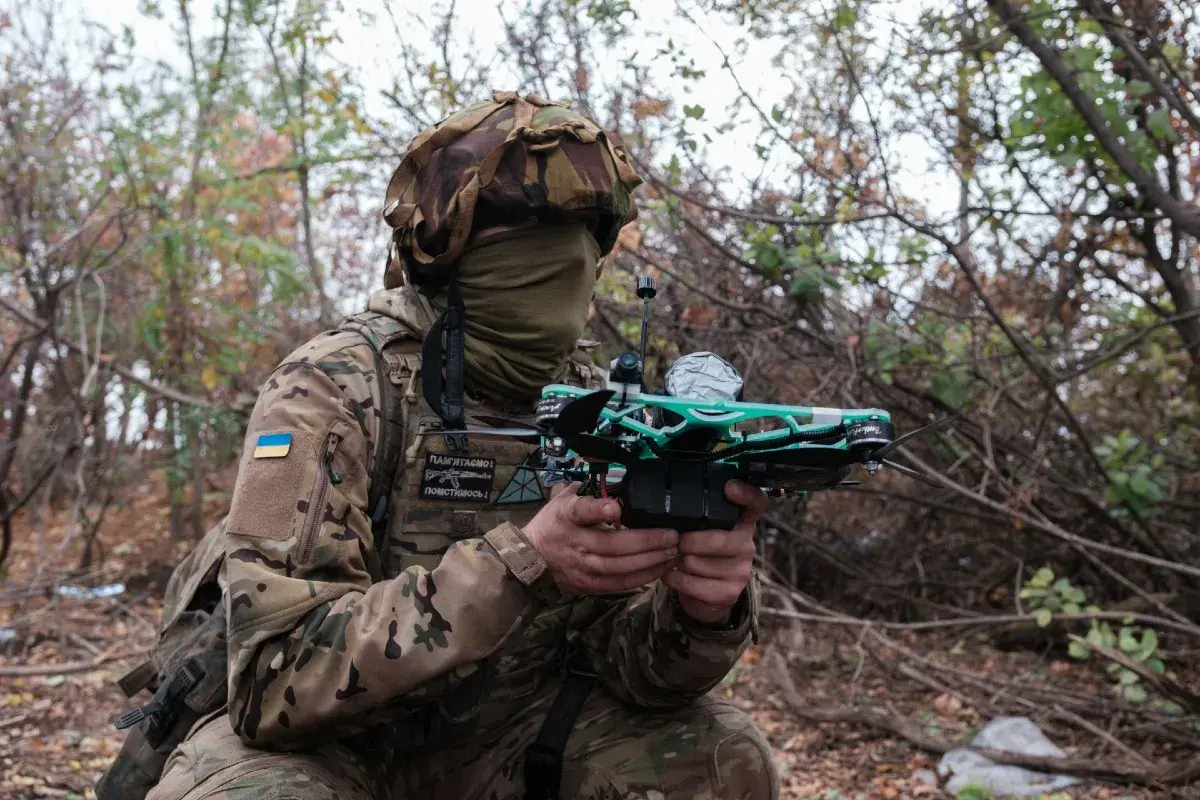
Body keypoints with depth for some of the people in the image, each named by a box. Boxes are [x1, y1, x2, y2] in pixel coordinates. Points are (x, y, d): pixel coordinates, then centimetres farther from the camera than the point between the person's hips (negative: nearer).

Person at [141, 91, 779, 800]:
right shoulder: (335, 390, -20)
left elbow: (622, 657, -9)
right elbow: (278, 674, -29)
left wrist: (700, 609, -33)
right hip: (313, 731, -4)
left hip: (493, 728, 4)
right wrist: (523, 560, -38)